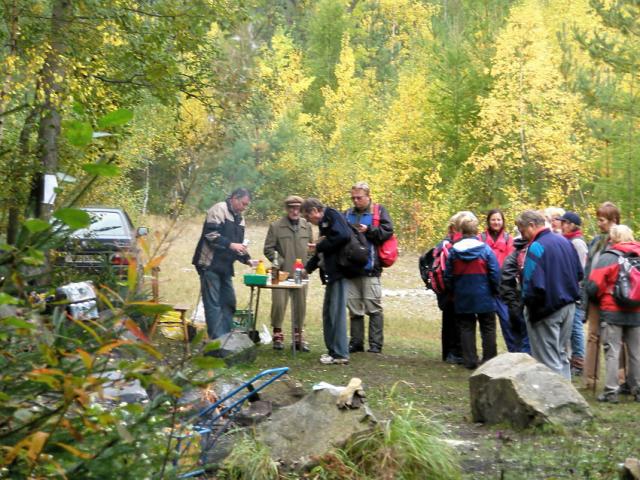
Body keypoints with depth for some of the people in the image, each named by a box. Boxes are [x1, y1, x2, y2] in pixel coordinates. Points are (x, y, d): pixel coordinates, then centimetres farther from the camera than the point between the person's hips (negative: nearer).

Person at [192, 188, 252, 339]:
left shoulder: (239, 218, 17)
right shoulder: (219, 209, -9)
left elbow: (239, 244, 22)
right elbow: (210, 234, -19)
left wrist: (247, 259, 6)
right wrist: (230, 244, -24)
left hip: (225, 266, 9)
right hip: (210, 265, -9)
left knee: (229, 302, 9)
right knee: (213, 303, -7)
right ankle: (217, 340, -6)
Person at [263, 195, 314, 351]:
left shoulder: (307, 226, 10)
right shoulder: (276, 226, -1)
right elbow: (268, 249, -1)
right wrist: (281, 262, -9)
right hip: (282, 273, -3)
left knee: (300, 306, 7)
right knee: (279, 304, -3)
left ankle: (298, 337, 18)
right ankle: (277, 335, 12)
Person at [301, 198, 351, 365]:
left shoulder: (332, 216, -8)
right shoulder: (324, 223, 20)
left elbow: (343, 236, -24)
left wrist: (319, 246, -14)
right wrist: (307, 268, 25)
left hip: (339, 271, -10)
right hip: (332, 273, 10)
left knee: (336, 311, -7)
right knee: (328, 312, 14)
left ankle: (340, 354, -3)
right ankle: (333, 350, 21)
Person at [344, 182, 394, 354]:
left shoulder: (379, 211, 4)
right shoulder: (347, 214, 17)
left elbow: (387, 231, -6)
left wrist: (368, 230, -12)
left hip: (370, 268, -5)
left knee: (374, 307, -4)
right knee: (354, 308, 9)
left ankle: (376, 344, 1)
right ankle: (356, 343, 16)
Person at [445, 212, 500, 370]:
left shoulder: (453, 251, -4)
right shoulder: (485, 249, -11)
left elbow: (448, 276, 2)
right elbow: (495, 273, -10)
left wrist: (453, 292, 16)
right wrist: (495, 291, 5)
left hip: (462, 298, 2)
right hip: (484, 297, -2)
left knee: (466, 328, 10)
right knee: (488, 328, 10)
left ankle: (470, 361, 9)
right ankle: (489, 361, 10)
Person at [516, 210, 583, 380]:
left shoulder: (536, 247, -20)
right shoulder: (564, 241, 5)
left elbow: (533, 285, -25)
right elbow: (579, 274, 14)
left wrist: (527, 302, -8)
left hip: (547, 310, -8)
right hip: (569, 306, 8)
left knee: (549, 360, 2)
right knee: (561, 354, 20)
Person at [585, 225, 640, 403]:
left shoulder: (608, 257, -11)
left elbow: (592, 286, -12)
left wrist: (599, 301, 8)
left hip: (612, 312, -4)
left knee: (612, 352, 2)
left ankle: (611, 392, 0)